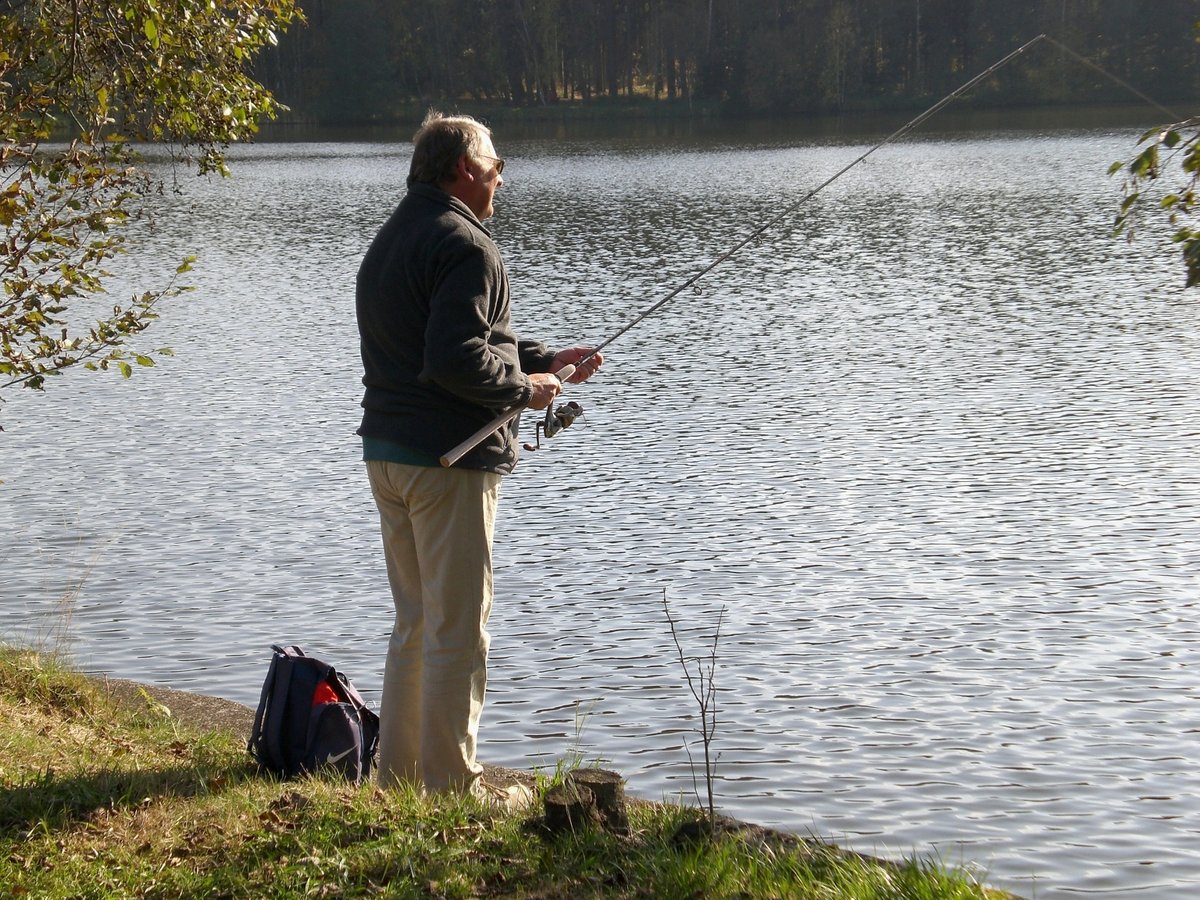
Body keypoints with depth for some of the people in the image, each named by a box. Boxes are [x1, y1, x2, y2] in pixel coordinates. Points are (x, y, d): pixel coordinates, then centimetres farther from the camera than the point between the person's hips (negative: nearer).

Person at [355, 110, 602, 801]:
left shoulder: (390, 241, 17)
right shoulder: (464, 245, -15)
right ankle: (451, 787, 5)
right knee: (457, 630, -1)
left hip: (387, 453, 10)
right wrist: (525, 389, -10)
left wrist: (543, 358, 18)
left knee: (416, 622, 18)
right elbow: (456, 360, -25)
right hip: (448, 458, -10)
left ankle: (399, 774, 25)